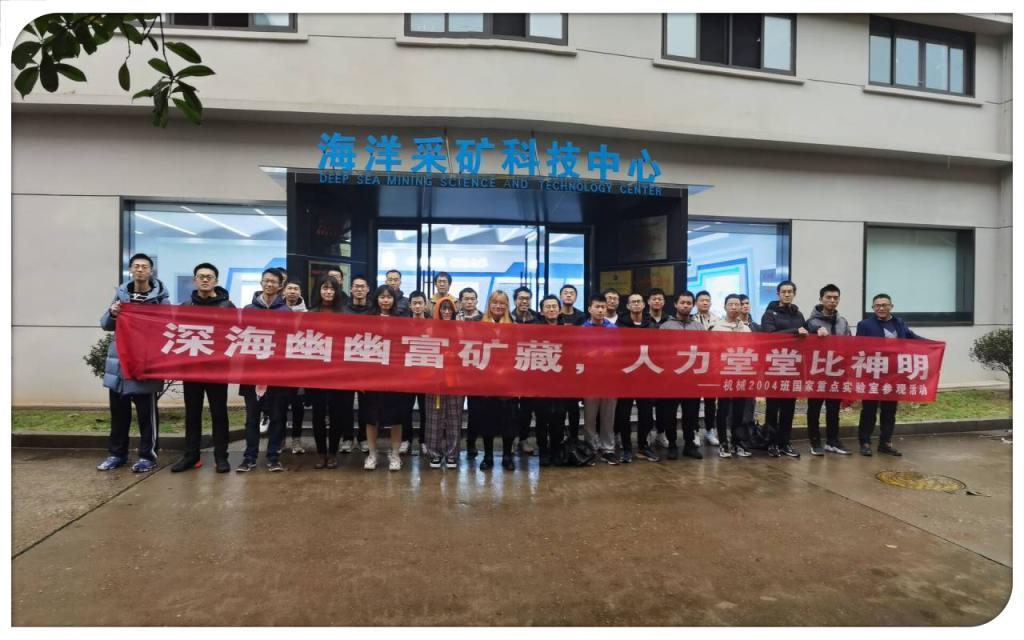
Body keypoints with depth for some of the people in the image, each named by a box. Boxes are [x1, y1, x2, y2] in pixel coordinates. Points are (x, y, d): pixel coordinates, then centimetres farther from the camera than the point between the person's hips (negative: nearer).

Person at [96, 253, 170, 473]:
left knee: (146, 413, 1)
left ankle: (147, 456, 11)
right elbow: (105, 325, 9)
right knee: (118, 411, 13)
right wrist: (112, 314, -11)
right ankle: (117, 453, 26)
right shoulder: (121, 294, 9)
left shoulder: (160, 297, -3)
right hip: (119, 361, 4)